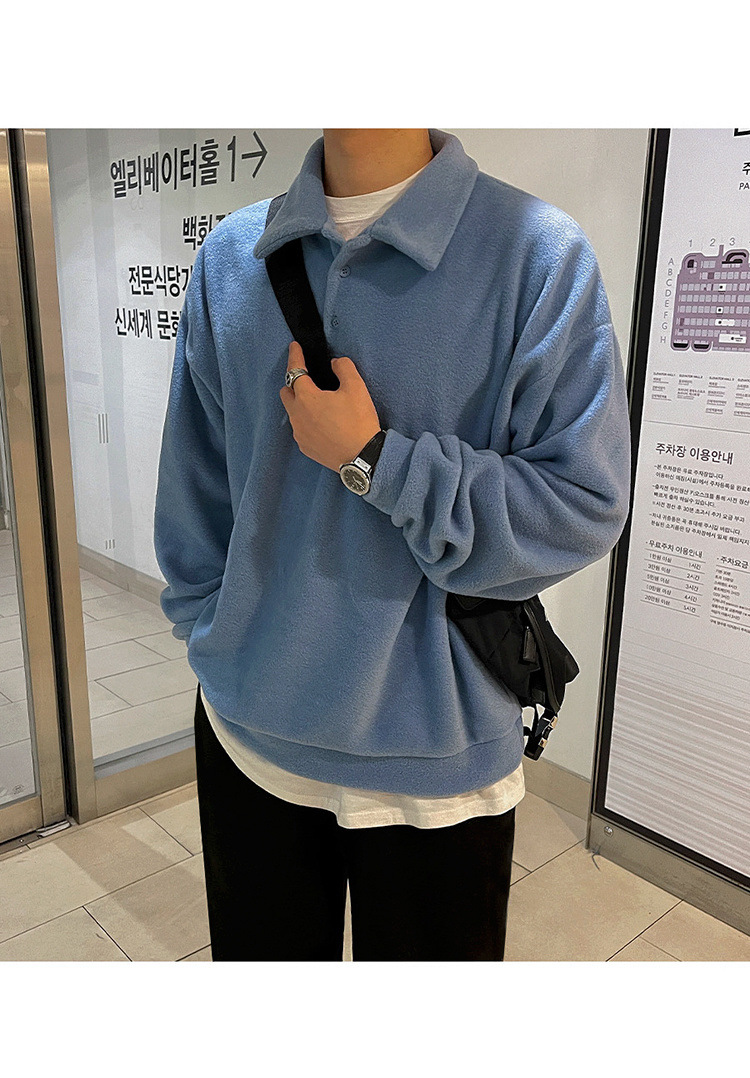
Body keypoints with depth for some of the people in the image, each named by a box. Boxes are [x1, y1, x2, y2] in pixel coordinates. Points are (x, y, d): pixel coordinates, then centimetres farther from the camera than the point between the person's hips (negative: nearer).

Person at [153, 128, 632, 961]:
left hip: (434, 752, -3)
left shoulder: (539, 256, -12)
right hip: (248, 728, 4)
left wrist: (371, 458, -19)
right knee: (258, 950, 25)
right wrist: (211, 637, 11)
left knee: (424, 948, 21)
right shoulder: (230, 256, 2)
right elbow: (194, 484, 9)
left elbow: (583, 508, -14)